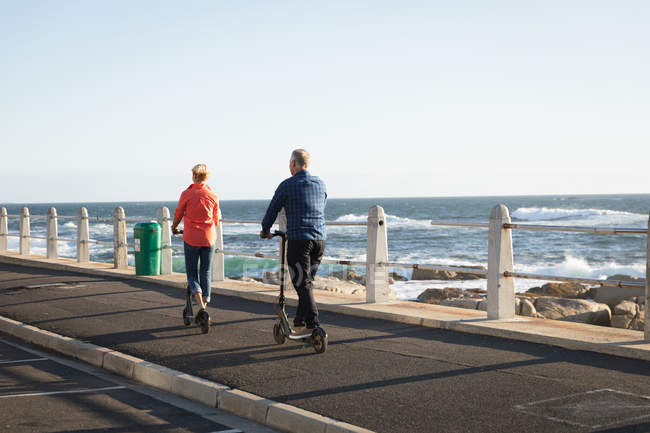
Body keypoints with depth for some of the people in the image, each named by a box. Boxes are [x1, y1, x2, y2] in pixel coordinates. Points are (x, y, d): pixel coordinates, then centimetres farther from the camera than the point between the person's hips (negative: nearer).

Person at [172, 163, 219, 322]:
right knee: (206, 273, 12)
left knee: (192, 273, 5)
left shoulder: (187, 194, -8)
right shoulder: (213, 196, 0)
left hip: (191, 238, -2)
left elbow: (178, 214, 3)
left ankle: (200, 305, -13)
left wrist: (174, 228, 23)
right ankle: (205, 303, 12)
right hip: (208, 238, 2)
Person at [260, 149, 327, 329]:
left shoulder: (287, 185, -3)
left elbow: (272, 211, 6)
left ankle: (313, 324, -12)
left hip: (298, 239, -5)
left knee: (302, 284, -4)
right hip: (319, 239, 5)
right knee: (308, 281, 16)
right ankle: (300, 320, 24)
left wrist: (265, 231, 23)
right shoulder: (320, 184, 11)